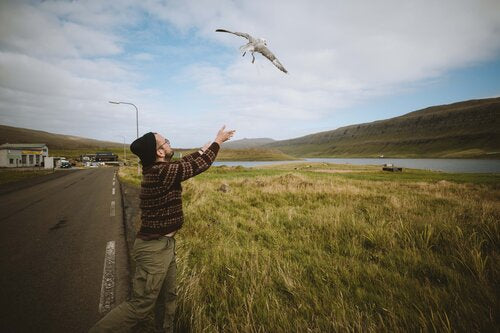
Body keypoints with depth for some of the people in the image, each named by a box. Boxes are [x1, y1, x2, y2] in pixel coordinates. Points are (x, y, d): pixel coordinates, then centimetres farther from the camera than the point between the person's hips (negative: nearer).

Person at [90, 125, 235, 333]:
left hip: (163, 244, 9)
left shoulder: (156, 169, 4)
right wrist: (218, 141, -1)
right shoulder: (163, 172, -23)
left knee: (167, 297, 21)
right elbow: (200, 165, -15)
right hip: (154, 247, -9)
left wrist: (208, 145, 26)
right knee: (140, 306, 2)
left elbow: (188, 161, 17)